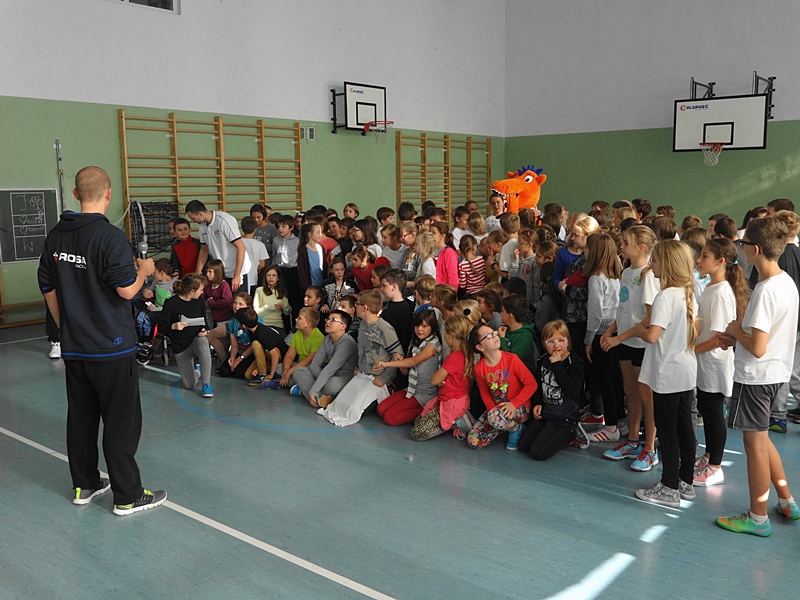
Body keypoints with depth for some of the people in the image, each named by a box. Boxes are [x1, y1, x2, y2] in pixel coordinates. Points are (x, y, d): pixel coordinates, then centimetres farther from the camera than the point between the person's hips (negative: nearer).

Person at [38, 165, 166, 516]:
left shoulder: (55, 236, 5)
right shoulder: (110, 236, -17)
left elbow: (48, 290, 11)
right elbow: (127, 290, -19)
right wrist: (144, 270, 1)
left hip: (73, 347, 7)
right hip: (111, 347, -7)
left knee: (80, 417, 17)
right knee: (122, 422, 2)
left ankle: (84, 485, 30)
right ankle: (127, 497, 9)